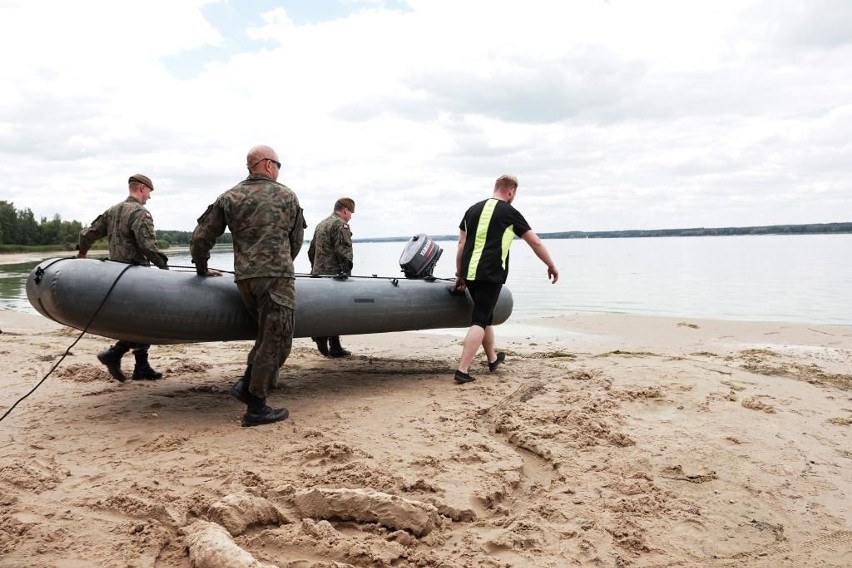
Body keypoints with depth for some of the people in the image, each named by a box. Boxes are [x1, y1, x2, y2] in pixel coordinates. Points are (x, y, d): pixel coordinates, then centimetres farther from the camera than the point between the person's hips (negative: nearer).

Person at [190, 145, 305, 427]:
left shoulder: (229, 197, 13)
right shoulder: (287, 196, 8)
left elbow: (201, 237, 10)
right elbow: (296, 240, 15)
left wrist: (202, 268, 25)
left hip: (244, 279, 5)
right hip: (277, 277, -5)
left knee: (268, 333, 21)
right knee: (276, 340, 0)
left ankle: (247, 384, 11)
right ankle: (255, 408, 2)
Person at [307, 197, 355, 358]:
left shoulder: (320, 225, 22)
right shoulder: (341, 225, -8)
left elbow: (311, 250, 24)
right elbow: (344, 251, -18)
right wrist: (347, 270, -16)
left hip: (318, 273, 9)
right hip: (334, 273, -9)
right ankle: (334, 348, 1)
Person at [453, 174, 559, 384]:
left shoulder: (473, 209, 14)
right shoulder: (509, 212, -1)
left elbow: (461, 244, 14)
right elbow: (535, 242, 2)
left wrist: (459, 274, 19)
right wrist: (551, 266, 14)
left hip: (470, 273, 6)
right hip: (490, 275, -6)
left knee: (485, 315, 21)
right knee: (479, 321, -5)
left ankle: (493, 359, 38)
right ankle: (462, 370, -12)